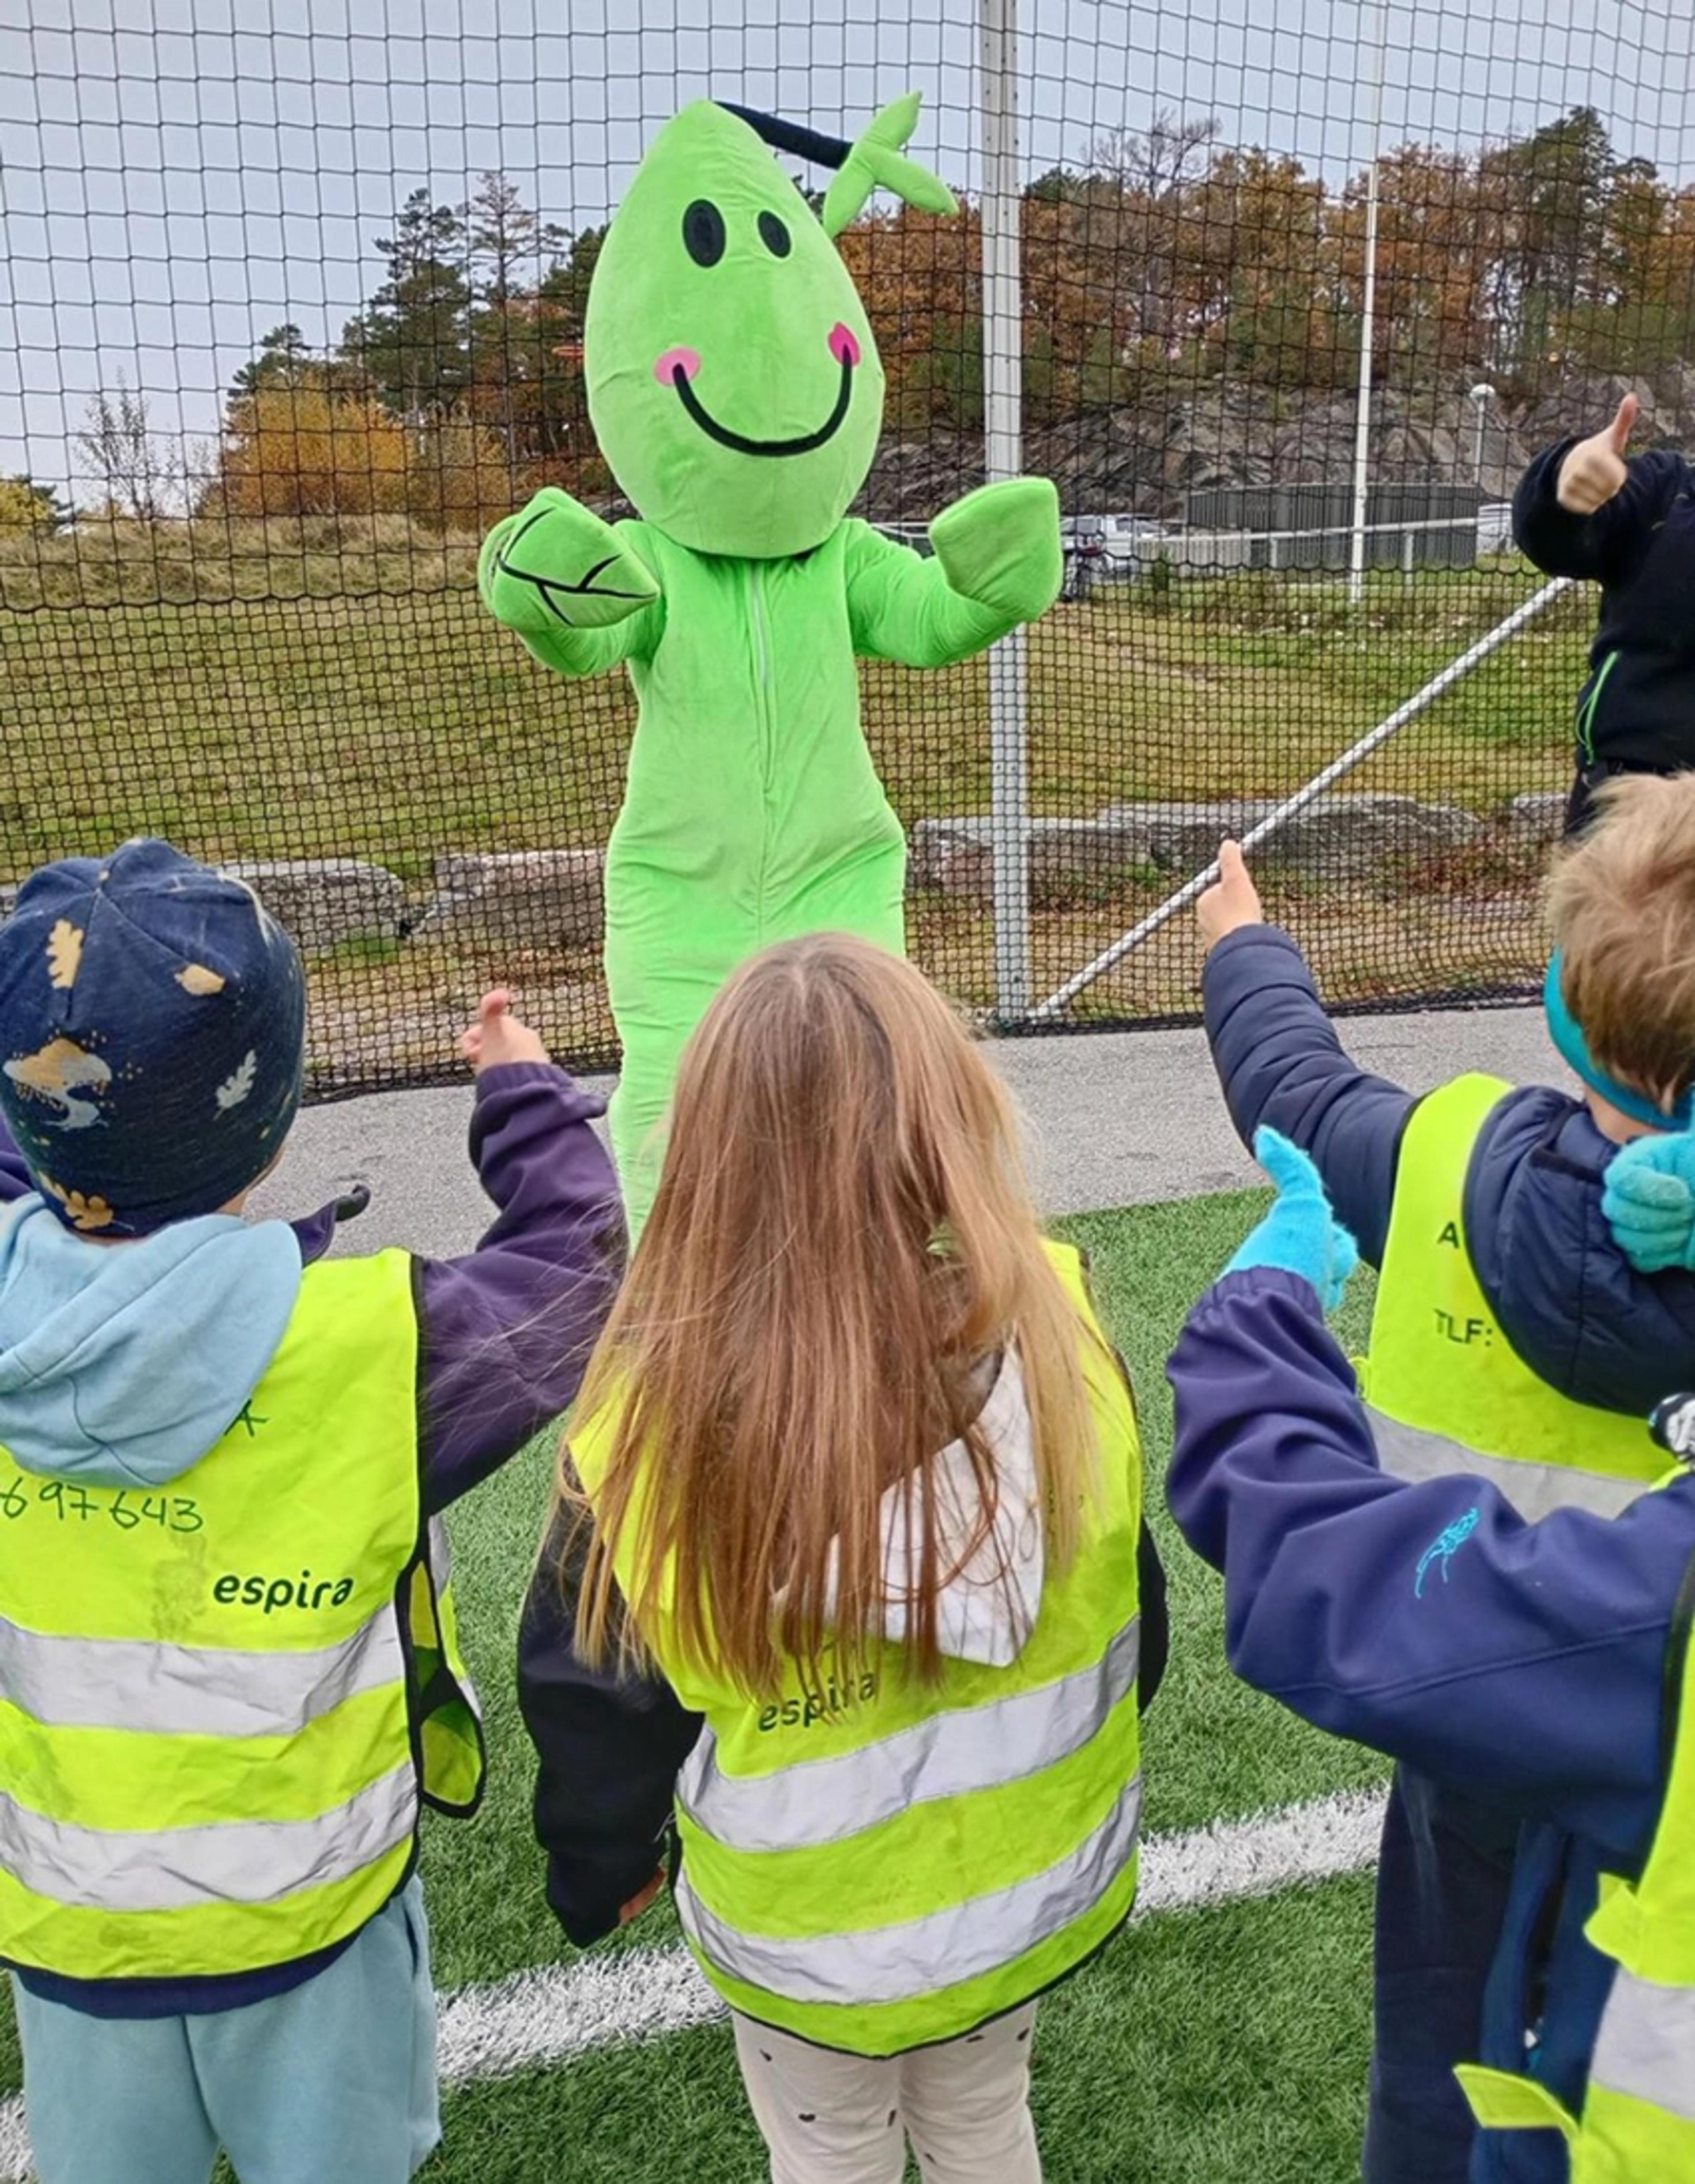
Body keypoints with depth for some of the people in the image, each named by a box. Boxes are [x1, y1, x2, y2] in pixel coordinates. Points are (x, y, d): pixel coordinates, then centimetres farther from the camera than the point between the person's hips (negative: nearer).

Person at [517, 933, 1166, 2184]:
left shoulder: (655, 1433, -30)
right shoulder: (1061, 1340, -23)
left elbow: (600, 1707, -13)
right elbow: (1129, 1614, -7)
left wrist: (601, 1871, 8)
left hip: (809, 1933, -2)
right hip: (1040, 1883, 3)